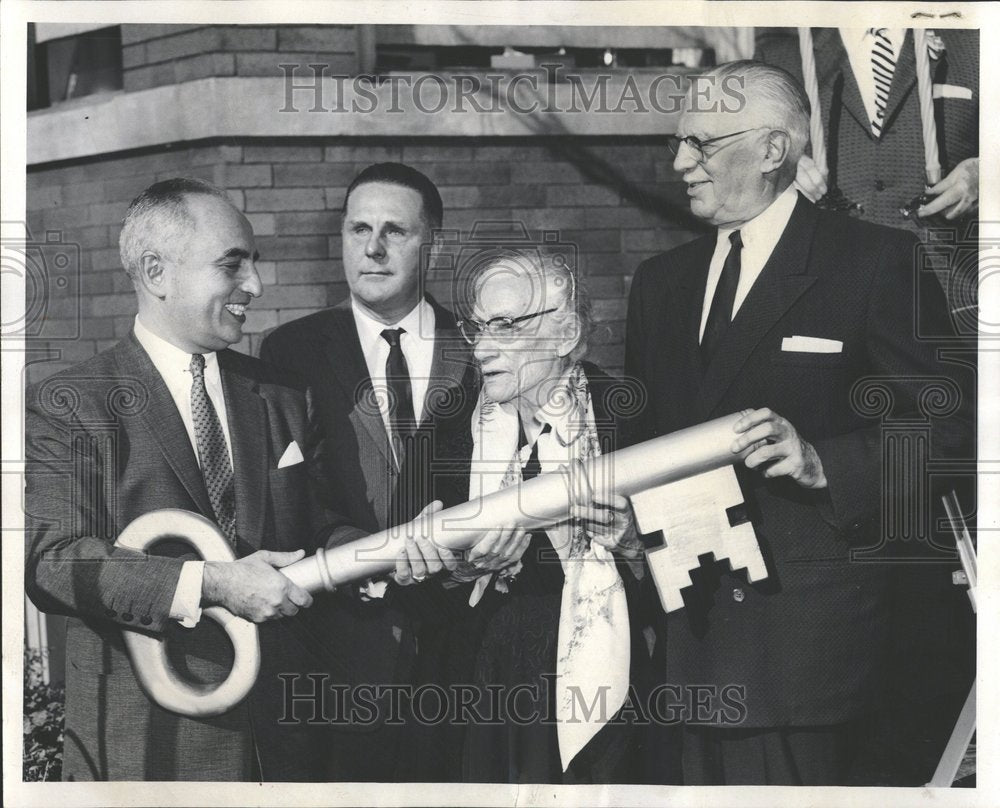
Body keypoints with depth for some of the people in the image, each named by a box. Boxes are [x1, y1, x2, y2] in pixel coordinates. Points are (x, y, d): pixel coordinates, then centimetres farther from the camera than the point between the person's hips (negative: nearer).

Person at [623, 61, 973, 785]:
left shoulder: (875, 261, -3)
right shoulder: (661, 280, 16)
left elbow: (947, 424, -8)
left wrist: (821, 462, -20)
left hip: (803, 636, -5)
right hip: (693, 635, 6)